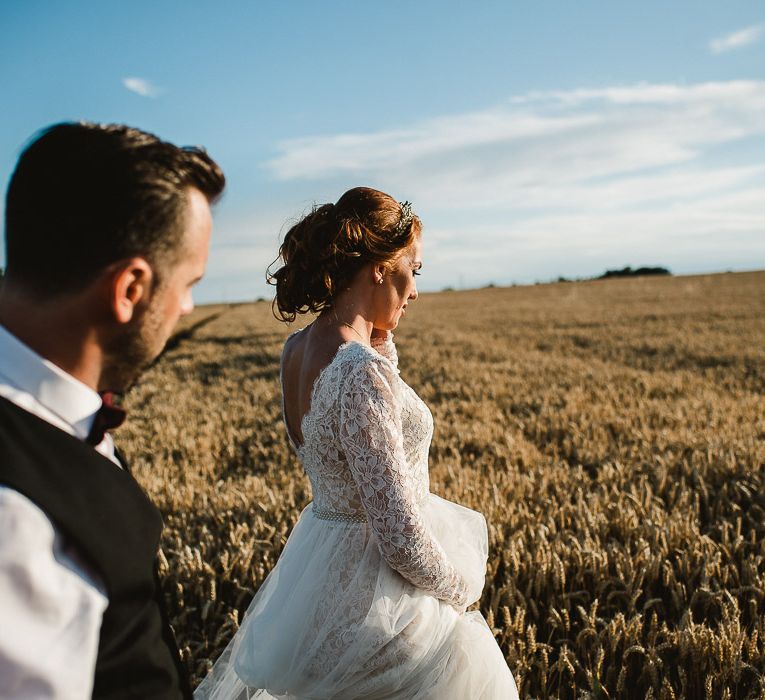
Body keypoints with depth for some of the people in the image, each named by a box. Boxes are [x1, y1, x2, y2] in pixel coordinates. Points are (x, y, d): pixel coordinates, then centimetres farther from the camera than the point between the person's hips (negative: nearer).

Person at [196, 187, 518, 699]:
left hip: (321, 557, 9)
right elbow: (400, 536, -26)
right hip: (379, 594, -9)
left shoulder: (297, 349, -2)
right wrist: (463, 589, -8)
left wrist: (379, 337, 4)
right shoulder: (360, 372, -28)